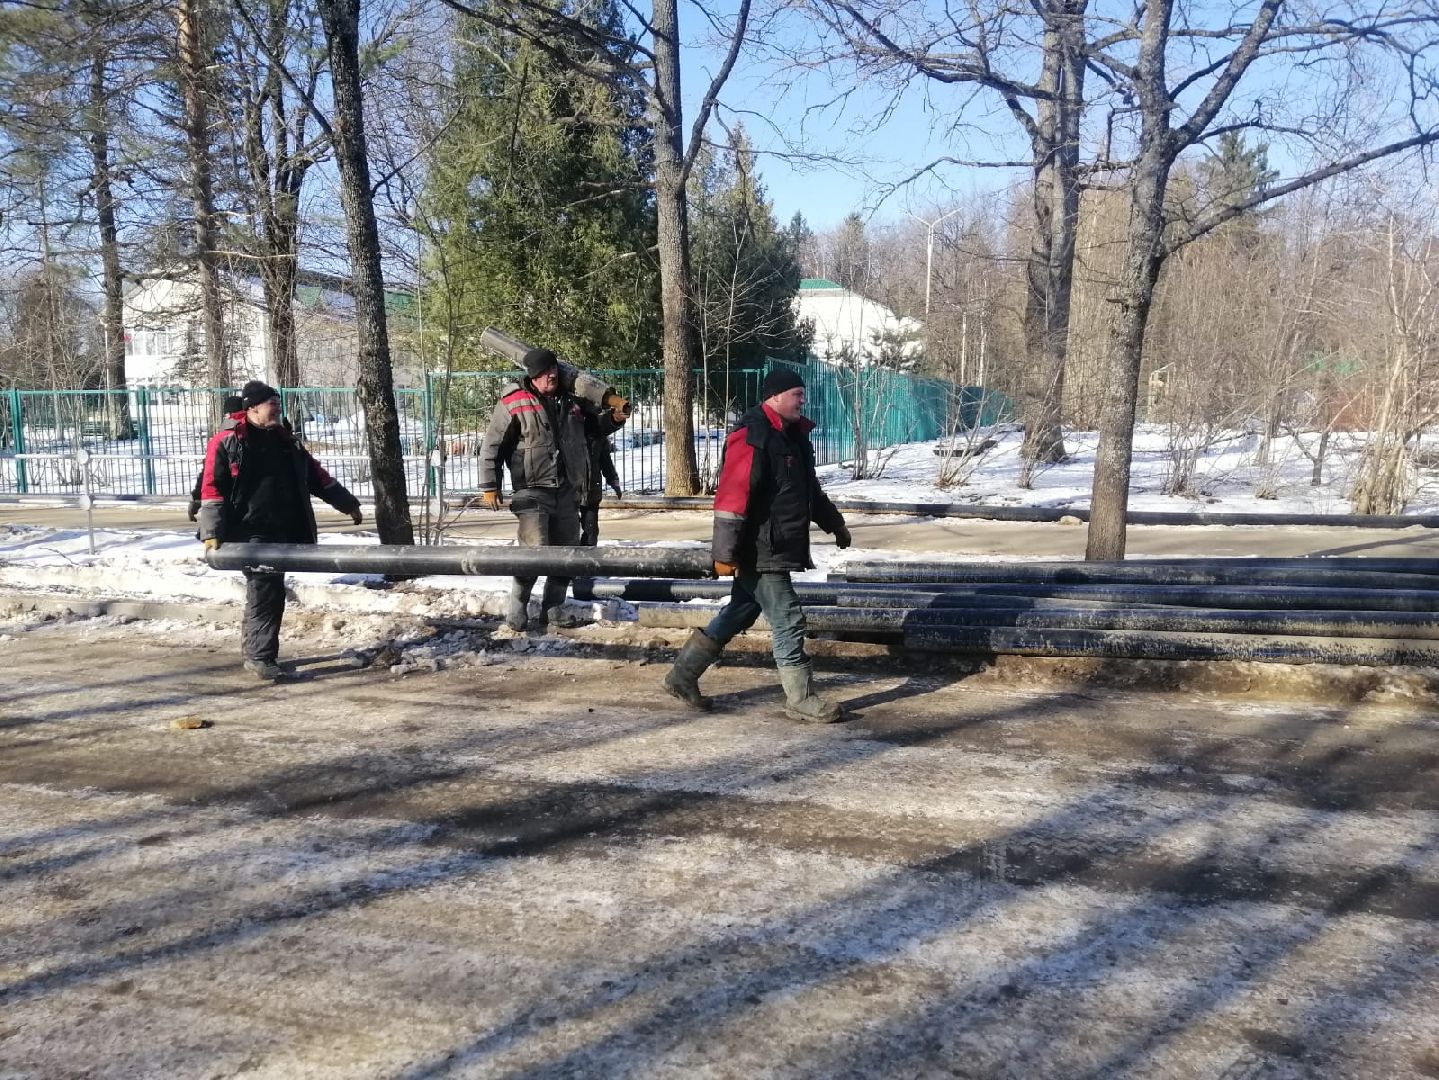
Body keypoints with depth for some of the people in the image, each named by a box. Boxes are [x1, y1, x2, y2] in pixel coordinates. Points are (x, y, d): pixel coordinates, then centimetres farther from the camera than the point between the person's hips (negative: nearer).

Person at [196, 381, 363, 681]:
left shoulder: (283, 439, 16)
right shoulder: (226, 441, -5)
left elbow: (315, 475, 21)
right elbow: (212, 487, -9)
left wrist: (347, 504, 22)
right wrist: (211, 532, -15)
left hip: (283, 531, 7)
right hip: (251, 532, -7)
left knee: (264, 591, 14)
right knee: (267, 591, -14)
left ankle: (254, 648, 26)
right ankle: (260, 657, -10)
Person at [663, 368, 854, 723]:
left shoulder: (792, 436, 15)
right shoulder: (751, 436, -17)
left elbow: (810, 490, 29)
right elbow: (731, 497, -22)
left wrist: (835, 524, 33)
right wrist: (725, 553, -24)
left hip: (776, 549, 10)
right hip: (759, 552, -10)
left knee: (739, 614, 17)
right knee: (788, 620, -4)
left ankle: (683, 676, 27)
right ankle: (801, 700, 7)